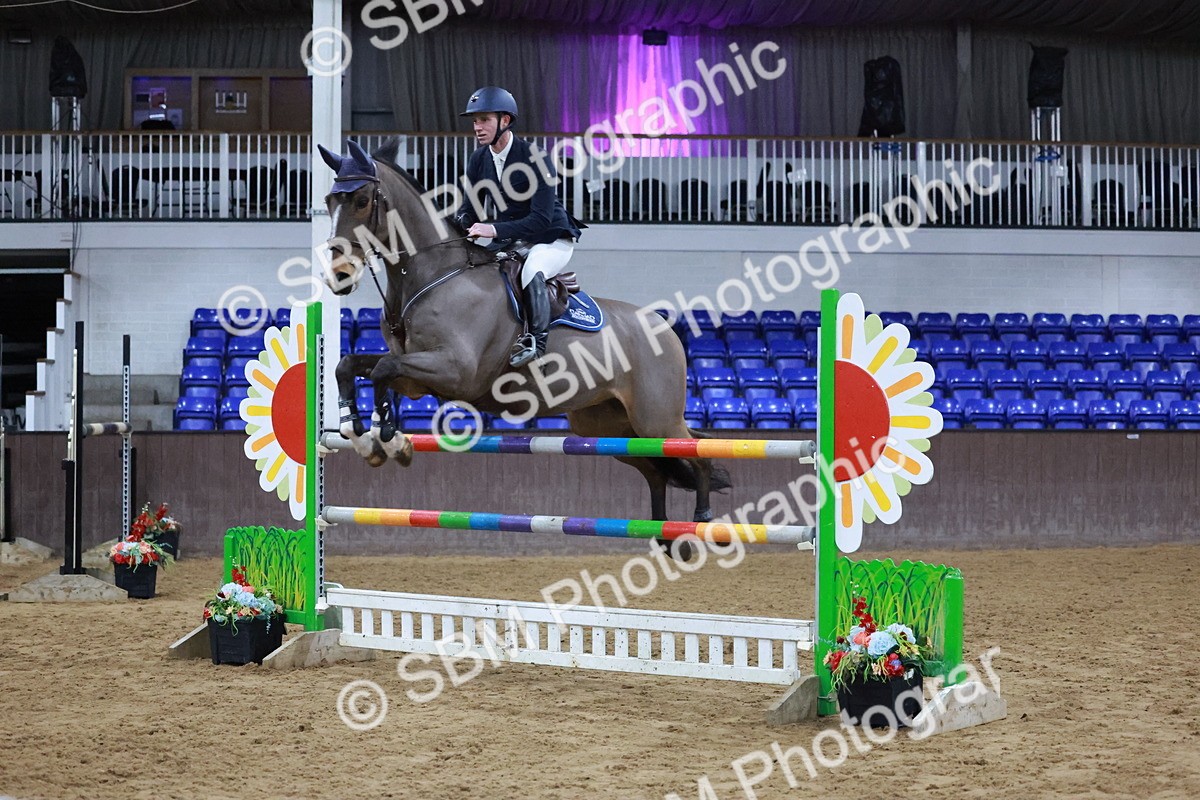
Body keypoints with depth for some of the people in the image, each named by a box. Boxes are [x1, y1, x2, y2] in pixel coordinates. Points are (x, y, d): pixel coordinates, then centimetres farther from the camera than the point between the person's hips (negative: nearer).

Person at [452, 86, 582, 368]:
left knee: (531, 270, -37)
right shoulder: (479, 160, -2)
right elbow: (470, 208, 4)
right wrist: (459, 223, -22)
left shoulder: (535, 158, -23)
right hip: (509, 238, 7)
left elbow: (541, 219, -27)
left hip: (551, 239, -7)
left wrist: (495, 230, -37)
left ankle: (537, 340, -29)